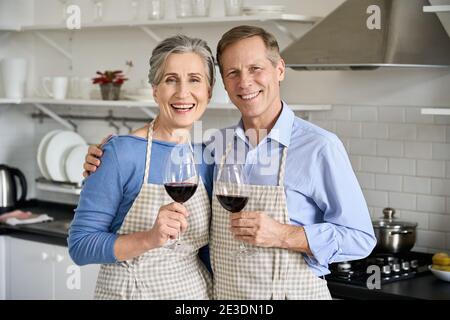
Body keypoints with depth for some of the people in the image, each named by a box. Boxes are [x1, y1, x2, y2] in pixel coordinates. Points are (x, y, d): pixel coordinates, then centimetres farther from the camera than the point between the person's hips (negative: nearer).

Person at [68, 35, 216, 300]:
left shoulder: (208, 158, -1)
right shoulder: (121, 153, -15)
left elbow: (207, 248, 8)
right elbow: (80, 246, -17)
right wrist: (150, 238, -28)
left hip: (198, 290, 4)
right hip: (131, 290, -4)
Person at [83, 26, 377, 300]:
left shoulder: (320, 146, -13)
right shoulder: (217, 146, 1)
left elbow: (360, 238, -11)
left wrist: (283, 236, -23)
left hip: (295, 293, -4)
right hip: (223, 294, 4)